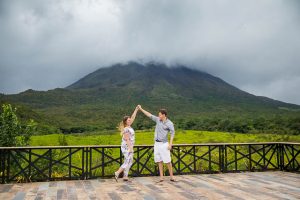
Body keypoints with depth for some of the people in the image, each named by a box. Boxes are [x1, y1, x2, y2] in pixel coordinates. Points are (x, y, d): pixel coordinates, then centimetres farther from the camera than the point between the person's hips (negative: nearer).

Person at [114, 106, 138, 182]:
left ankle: (125, 177, 12)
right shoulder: (126, 129, -15)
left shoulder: (129, 126, 9)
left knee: (129, 162, 10)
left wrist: (136, 109, 14)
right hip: (127, 147, -9)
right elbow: (127, 139, -19)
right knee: (128, 162, -8)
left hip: (129, 147, 9)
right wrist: (130, 148, -21)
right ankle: (117, 173, -6)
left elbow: (133, 117, 15)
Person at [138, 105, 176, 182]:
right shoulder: (158, 120, 6)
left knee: (167, 161, -4)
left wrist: (170, 144, -21)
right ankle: (161, 177, 8)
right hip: (156, 143, 6)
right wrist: (141, 109, 14)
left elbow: (172, 133, -13)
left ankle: (171, 177, 5)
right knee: (159, 161, 5)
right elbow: (150, 115, 13)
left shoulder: (169, 123, -10)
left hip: (164, 144, -6)